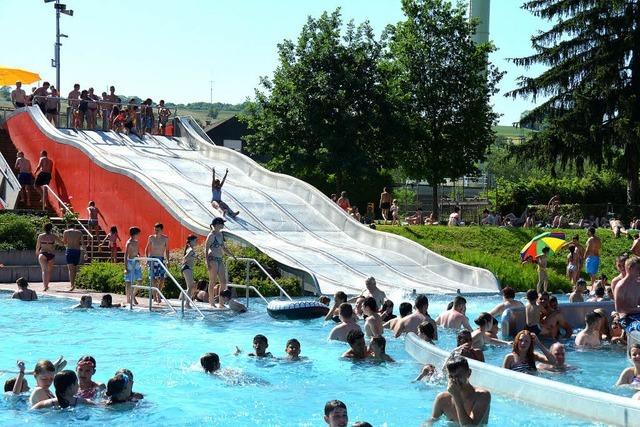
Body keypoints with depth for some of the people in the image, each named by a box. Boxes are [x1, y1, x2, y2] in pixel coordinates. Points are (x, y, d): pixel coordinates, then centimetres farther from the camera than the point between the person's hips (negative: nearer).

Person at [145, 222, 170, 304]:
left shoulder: (165, 238, 2)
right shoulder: (151, 238, 0)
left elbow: (167, 250, 10)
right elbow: (147, 249, 8)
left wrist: (167, 260, 5)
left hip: (161, 259, 1)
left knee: (162, 278, -7)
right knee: (153, 278, -4)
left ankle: (158, 294, 8)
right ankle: (154, 295, 6)